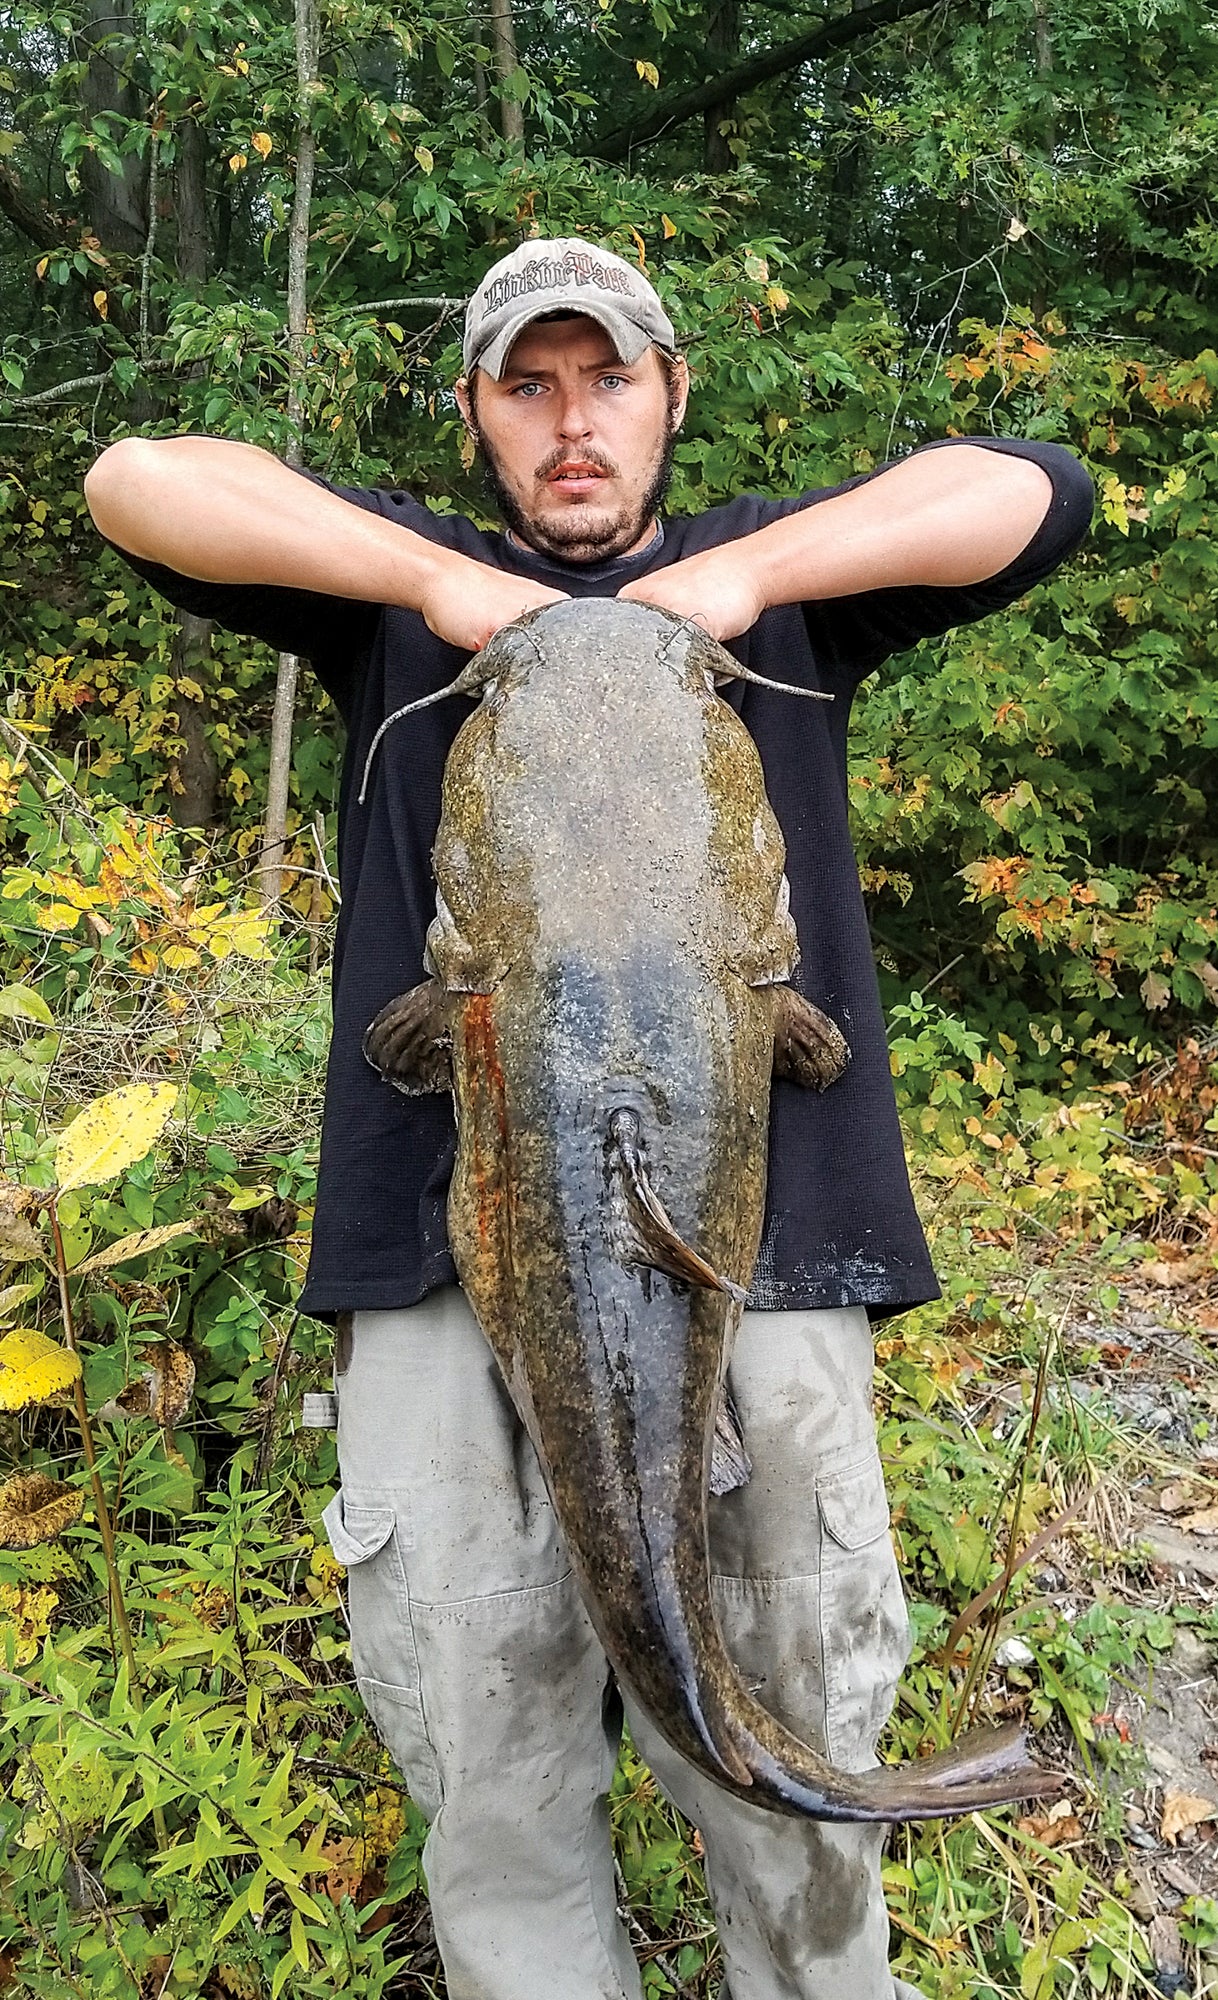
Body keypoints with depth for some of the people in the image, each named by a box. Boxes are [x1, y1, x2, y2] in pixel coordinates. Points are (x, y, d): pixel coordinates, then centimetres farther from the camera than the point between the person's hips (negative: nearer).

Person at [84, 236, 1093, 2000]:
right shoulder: (401, 588, 17)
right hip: (447, 1244, 1)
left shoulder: (777, 570, 18)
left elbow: (1032, 493, 5)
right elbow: (136, 483, 5)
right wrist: (436, 579, -4)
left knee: (791, 1758, 11)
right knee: (490, 1770, 10)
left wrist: (740, 576, -6)